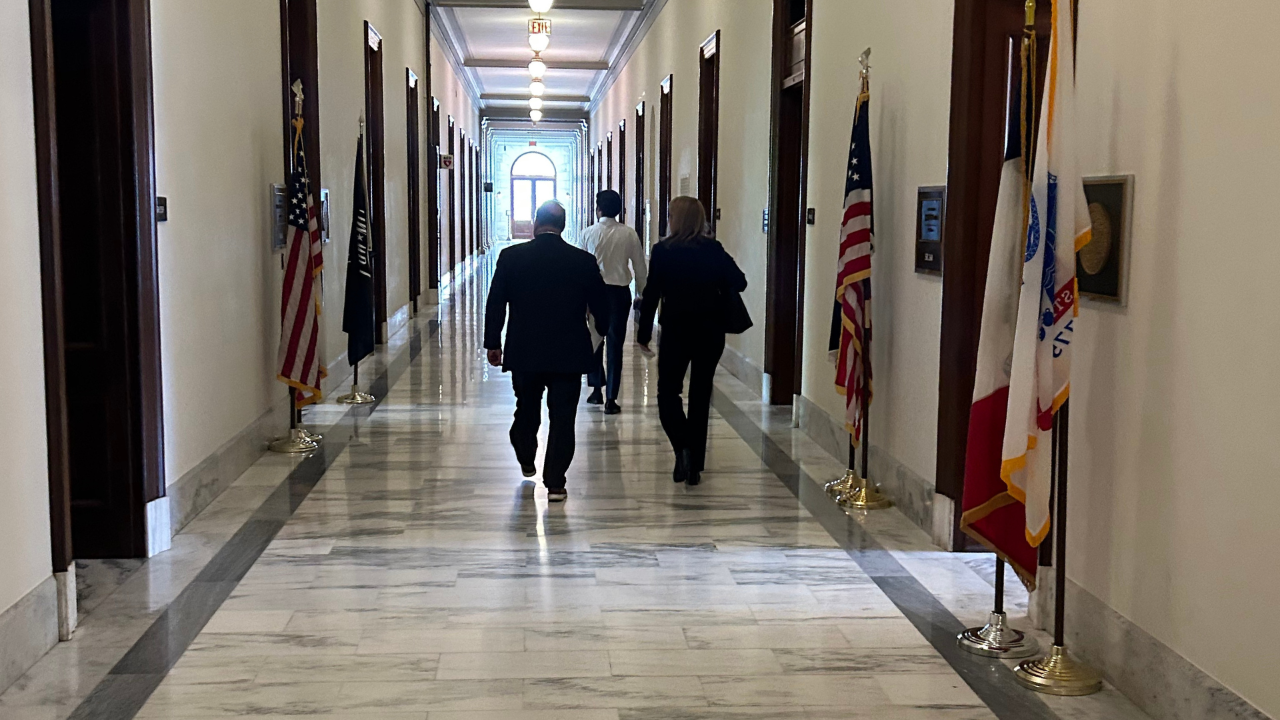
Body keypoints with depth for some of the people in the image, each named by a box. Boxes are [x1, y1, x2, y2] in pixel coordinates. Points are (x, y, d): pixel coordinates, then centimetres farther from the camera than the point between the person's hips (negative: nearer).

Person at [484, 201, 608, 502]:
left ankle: (526, 462, 41)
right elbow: (600, 307, 4)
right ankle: (555, 484, 4)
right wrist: (603, 330, 25)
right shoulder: (584, 261, -5)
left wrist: (493, 344, 9)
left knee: (526, 410, 22)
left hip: (523, 353, 1)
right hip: (568, 354, -1)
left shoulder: (511, 257, -6)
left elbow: (495, 305, -2)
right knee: (562, 419, 4)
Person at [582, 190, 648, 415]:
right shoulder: (629, 234, -3)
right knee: (615, 345, 2)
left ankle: (596, 389, 23)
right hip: (620, 292, 0)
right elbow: (639, 266, 1)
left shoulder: (589, 233, -4)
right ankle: (611, 399, 1)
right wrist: (643, 293, 12)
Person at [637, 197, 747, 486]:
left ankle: (683, 447, -14)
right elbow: (739, 282, -3)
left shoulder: (663, 251, -8)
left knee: (668, 391, 10)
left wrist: (644, 331, 1)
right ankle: (694, 465, 13)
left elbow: (651, 294, -7)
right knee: (700, 395, 10)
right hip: (710, 332, 2)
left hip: (676, 331, -2)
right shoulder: (714, 250, -3)